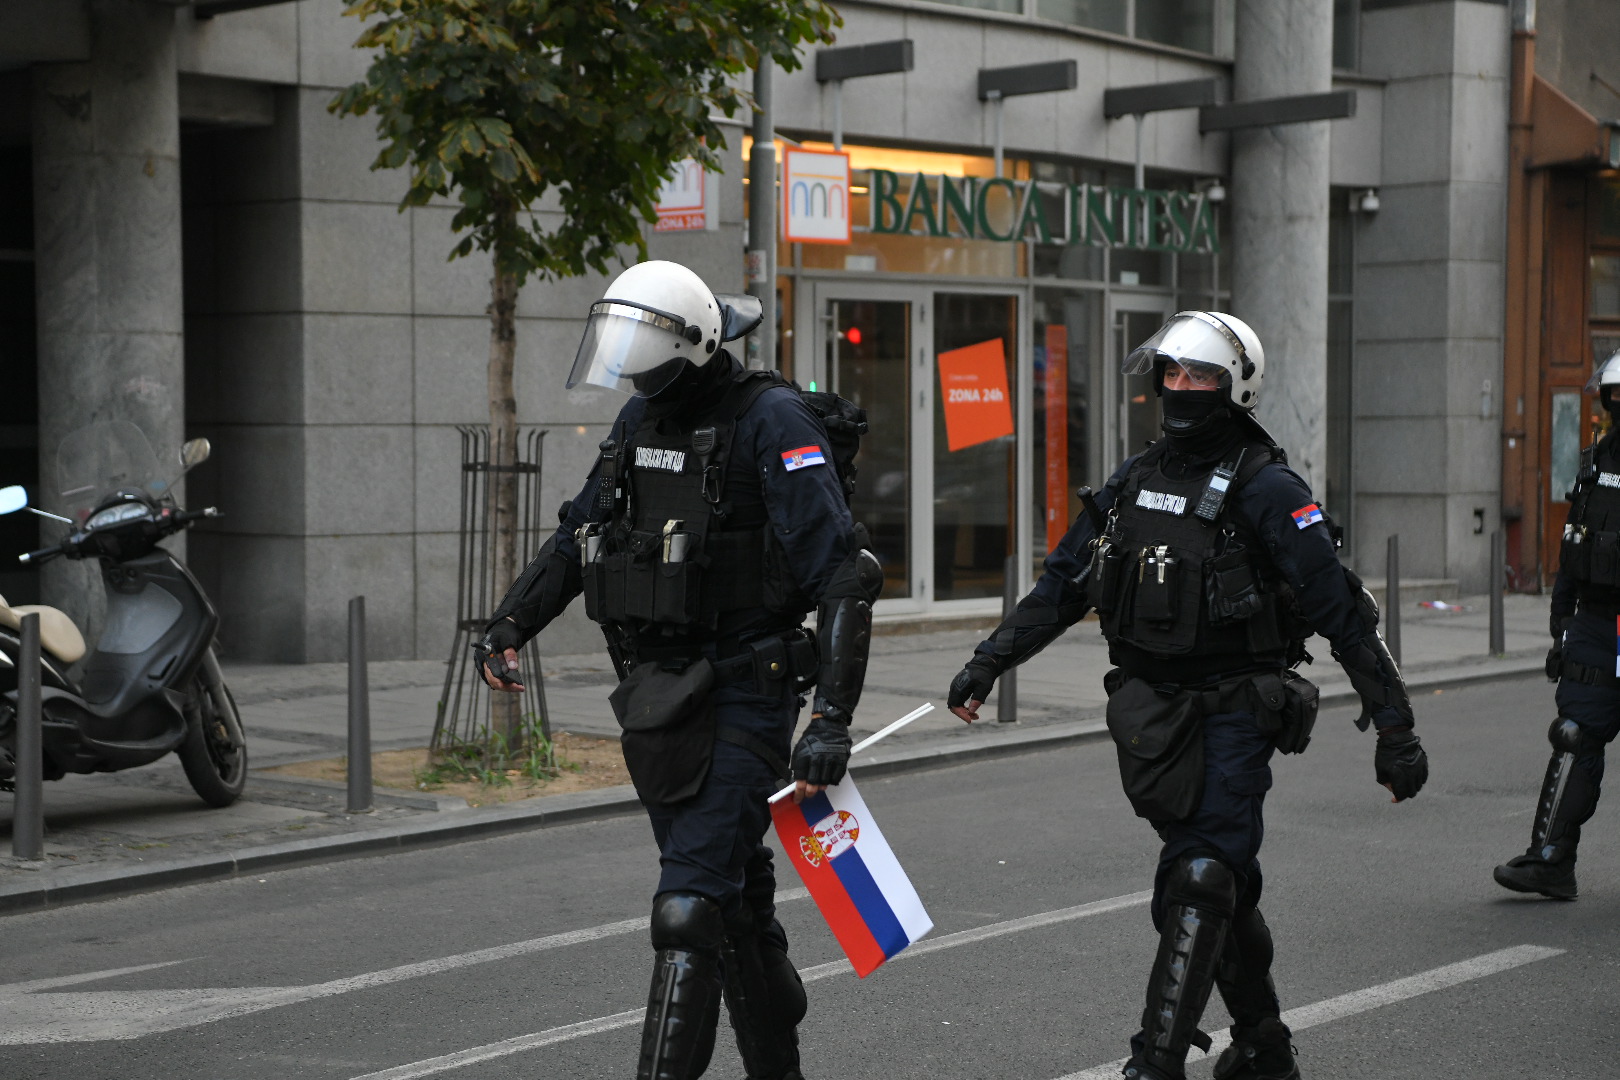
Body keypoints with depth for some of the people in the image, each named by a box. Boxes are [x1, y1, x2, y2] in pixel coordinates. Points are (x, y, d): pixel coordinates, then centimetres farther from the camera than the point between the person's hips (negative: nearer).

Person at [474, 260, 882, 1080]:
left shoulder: (773, 421, -13)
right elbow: (576, 535, 23)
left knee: (690, 912, -13)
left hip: (742, 698, -7)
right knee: (736, 901, 17)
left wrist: (832, 720, -24)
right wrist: (509, 625, 8)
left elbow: (843, 576, -18)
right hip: (656, 697, 7)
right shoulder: (641, 418, 11)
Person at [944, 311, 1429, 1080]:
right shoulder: (1133, 483, 11)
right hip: (1152, 719, 6)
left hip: (1234, 717, -6)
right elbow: (1061, 585, 18)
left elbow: (1343, 615, -11)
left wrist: (1396, 730, -13)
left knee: (1198, 884, -14)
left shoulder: (1266, 490, -9)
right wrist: (989, 662, 10)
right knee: (1222, 886, 14)